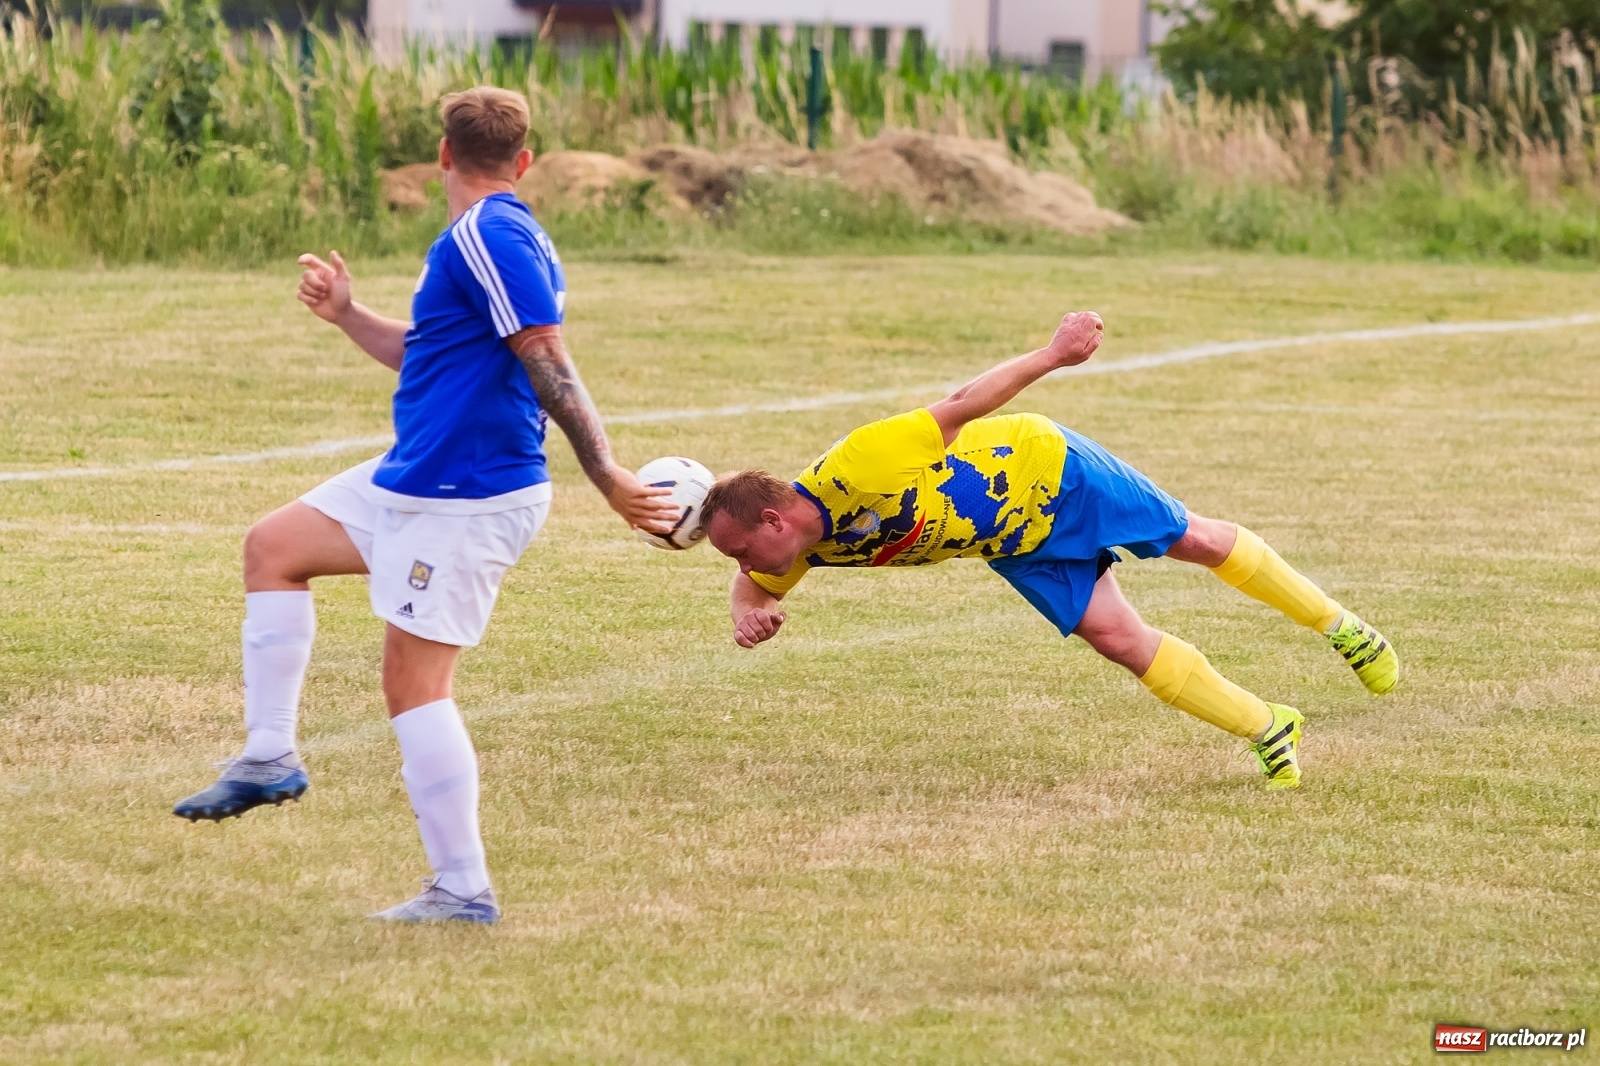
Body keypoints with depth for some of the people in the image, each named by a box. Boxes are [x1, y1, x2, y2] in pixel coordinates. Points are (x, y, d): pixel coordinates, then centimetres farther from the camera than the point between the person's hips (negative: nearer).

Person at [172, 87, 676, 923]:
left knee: (414, 686, -9)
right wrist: (347, 316, 20)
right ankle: (269, 757, 16)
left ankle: (464, 891, -6)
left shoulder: (486, 238, -18)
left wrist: (607, 477, -27)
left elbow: (549, 366, -24)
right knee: (273, 546, 17)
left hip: (461, 497, -11)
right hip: (416, 478, 11)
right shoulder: (493, 238, 15)